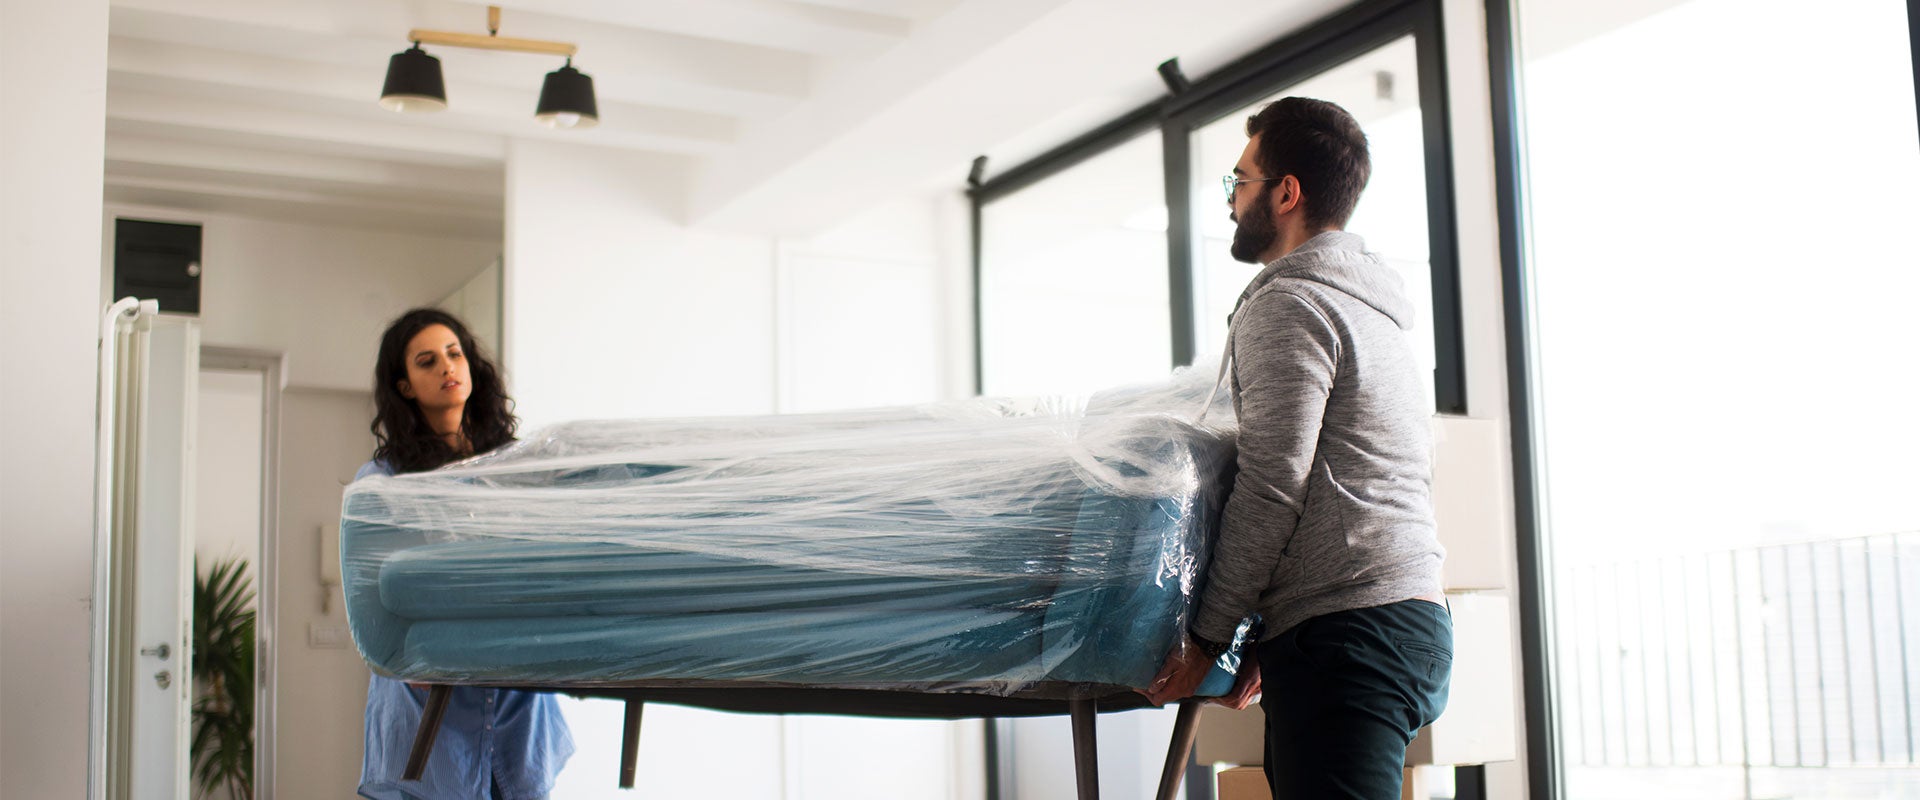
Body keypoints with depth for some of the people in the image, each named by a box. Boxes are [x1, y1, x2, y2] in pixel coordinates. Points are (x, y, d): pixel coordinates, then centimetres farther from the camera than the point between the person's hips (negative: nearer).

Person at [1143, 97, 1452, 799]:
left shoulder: (1288, 303, -7)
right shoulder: (1373, 308, 24)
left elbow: (1270, 488, -14)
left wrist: (1206, 636, -8)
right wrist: (1273, 637, 27)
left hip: (1347, 633, -10)